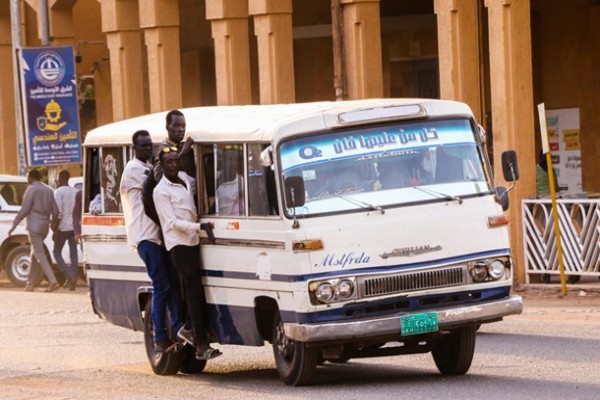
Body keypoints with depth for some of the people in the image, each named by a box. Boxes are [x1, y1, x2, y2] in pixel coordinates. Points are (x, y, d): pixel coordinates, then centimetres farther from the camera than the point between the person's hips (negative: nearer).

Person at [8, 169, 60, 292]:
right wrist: (53, 224, 29)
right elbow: (55, 210, 12)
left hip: (34, 226, -7)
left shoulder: (31, 190, -9)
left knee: (40, 255, -10)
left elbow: (24, 210, -14)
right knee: (35, 254, 16)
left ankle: (53, 281, -21)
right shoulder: (48, 190, 12)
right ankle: (30, 283, 17)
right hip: (44, 227, 7)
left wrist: (14, 225, -9)